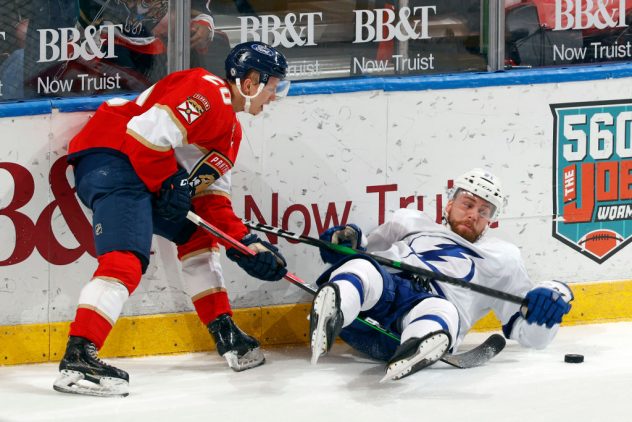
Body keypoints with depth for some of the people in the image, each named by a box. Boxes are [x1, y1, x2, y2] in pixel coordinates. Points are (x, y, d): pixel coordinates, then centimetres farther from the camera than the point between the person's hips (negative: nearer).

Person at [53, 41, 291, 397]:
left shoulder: (231, 129, 22)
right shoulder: (208, 93, -11)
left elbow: (213, 199, 21)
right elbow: (146, 131, -22)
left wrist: (247, 245, 11)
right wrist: (170, 185, -14)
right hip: (110, 157, -12)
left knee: (198, 233, 23)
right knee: (127, 258, -25)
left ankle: (225, 332, 28)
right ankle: (78, 358, -35)